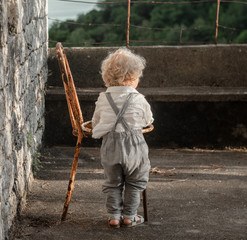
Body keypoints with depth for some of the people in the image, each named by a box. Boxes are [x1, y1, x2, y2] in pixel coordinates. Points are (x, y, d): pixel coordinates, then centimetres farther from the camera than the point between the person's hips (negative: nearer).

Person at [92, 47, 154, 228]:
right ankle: (129, 216, 16)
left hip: (110, 145, 2)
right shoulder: (138, 99, -8)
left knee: (113, 183, 14)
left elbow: (95, 123, 9)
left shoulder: (103, 99, -1)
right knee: (134, 183, 13)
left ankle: (114, 216, 14)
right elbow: (148, 121, 8)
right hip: (133, 145, -2)